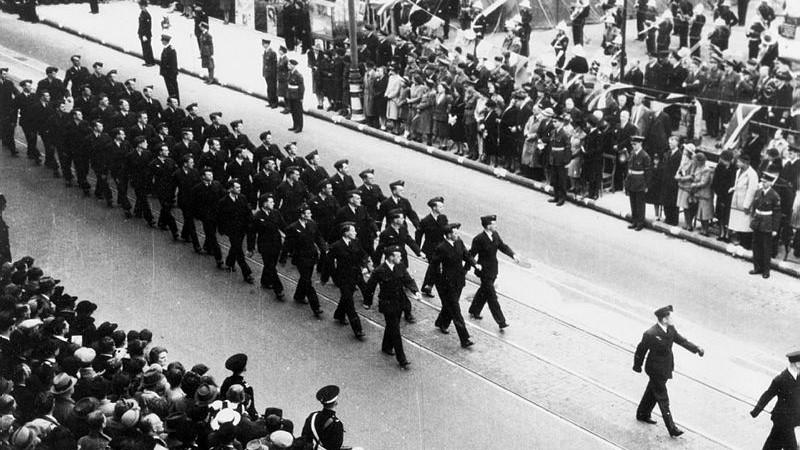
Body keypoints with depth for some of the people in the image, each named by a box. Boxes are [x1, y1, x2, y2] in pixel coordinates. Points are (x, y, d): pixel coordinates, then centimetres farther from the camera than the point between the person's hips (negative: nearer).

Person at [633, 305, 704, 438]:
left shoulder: (670, 329, -7)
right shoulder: (650, 334, -29)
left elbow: (681, 340, -1)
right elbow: (641, 350, -16)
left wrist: (696, 349, -16)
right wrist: (637, 366, -3)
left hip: (666, 367, 8)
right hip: (656, 370, -8)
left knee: (653, 391, 25)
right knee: (663, 399, 1)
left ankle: (643, 414, 45)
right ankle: (672, 429, 7)